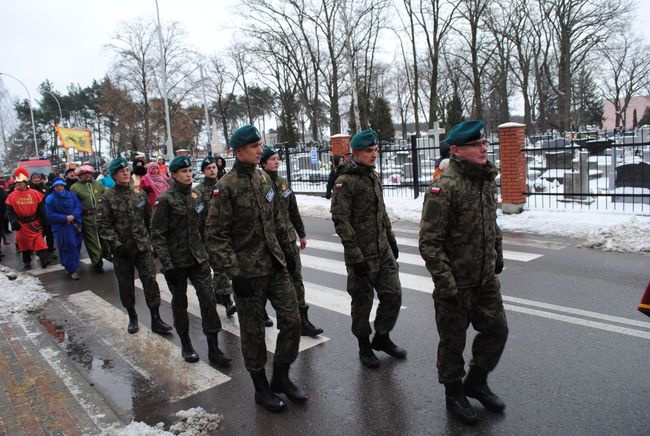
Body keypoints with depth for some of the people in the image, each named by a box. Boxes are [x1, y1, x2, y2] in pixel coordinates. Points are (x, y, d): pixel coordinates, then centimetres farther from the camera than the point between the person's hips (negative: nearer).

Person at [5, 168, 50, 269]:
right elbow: (9, 211, -4)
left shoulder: (35, 193, -5)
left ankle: (44, 259, -17)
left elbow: (41, 210, -1)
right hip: (21, 224, 2)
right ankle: (27, 261, 27)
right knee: (24, 242, 13)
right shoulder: (12, 196, -3)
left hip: (34, 223, -2)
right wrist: (14, 221, -21)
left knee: (38, 241, -11)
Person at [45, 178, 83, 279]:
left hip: (74, 224, 3)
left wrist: (73, 216, -18)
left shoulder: (71, 195, 6)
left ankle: (74, 266, 26)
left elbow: (78, 206, 0)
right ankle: (72, 269, 0)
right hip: (61, 227, -3)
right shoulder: (50, 199, -2)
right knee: (67, 247, -6)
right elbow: (50, 215, -8)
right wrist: (65, 218, -15)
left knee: (76, 245, 5)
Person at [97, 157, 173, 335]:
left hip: (143, 246, 2)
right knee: (126, 285, 11)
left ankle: (156, 319, 5)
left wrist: (150, 239, 13)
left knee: (150, 280, -3)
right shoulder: (107, 198, -5)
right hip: (122, 249, -1)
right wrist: (116, 244, -14)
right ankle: (132, 317, 30)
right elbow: (103, 225, -8)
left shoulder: (139, 193, 4)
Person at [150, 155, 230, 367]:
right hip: (177, 260, -4)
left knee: (208, 298, -2)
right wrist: (166, 265, -17)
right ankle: (186, 345, 29)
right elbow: (157, 234, -12)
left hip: (198, 257, 4)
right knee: (180, 302, 11)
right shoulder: (166, 199, -11)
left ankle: (213, 348, 6)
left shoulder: (195, 194, 5)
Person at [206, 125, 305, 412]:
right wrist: (234, 273, -20)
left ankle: (281, 377, 27)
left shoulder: (263, 178, 8)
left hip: (276, 266, 6)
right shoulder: (226, 187, -13)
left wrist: (287, 251, 18)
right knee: (253, 330, 8)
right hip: (248, 271, -6)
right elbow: (216, 236, -15)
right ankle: (261, 387, 28)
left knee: (292, 320, 7)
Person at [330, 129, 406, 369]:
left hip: (384, 250, 7)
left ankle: (382, 337, 29)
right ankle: (364, 346, 26)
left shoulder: (374, 176, 11)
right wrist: (356, 256, -20)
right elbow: (341, 220, -18)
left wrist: (391, 239, 19)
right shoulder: (345, 182, -14)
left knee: (393, 294, 8)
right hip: (362, 254, -7)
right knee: (362, 302, 7)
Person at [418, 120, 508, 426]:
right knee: (453, 340, 9)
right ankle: (454, 394, 32)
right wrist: (447, 284, -23)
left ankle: (476, 382, 38)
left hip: (486, 279, 7)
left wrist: (497, 255, 24)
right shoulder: (445, 187, -21)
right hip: (455, 283, -7)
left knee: (497, 330, 15)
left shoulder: (487, 180, 5)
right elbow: (429, 243, -22)